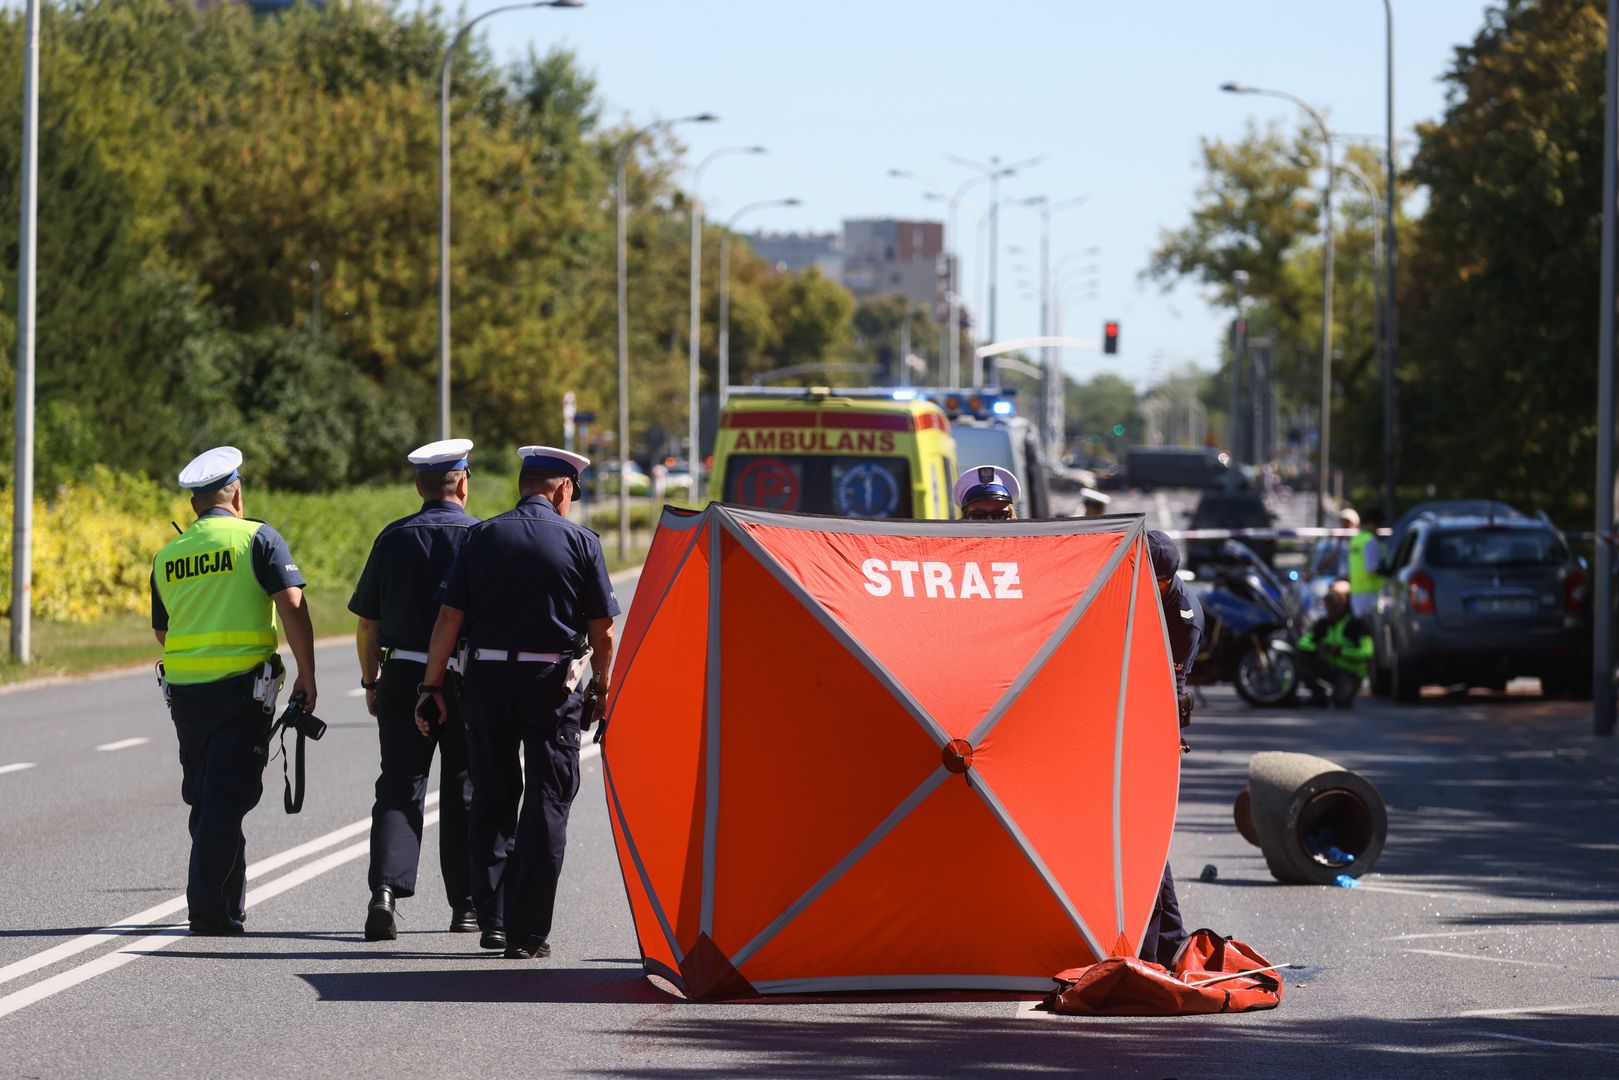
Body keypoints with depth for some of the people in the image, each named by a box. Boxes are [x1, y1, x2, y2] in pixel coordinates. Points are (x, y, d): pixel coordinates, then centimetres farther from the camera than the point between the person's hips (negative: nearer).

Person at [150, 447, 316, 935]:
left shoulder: (168, 556, 10)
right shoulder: (258, 538, -4)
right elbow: (292, 604, -13)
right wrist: (306, 674, -9)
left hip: (184, 689, 4)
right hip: (242, 687, -4)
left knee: (206, 799, 15)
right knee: (227, 799, -4)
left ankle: (231, 904, 24)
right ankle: (209, 909, -10)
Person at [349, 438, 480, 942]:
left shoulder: (394, 537, 1)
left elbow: (367, 622, 3)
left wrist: (371, 680, 14)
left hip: (404, 676, 1)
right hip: (467, 678, -1)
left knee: (399, 787, 1)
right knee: (464, 790, 10)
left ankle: (385, 889, -19)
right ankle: (466, 904, 16)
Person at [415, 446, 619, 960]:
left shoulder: (481, 537, 3)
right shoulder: (580, 542, -1)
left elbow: (449, 618, -1)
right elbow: (602, 630, 0)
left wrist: (431, 686, 3)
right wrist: (601, 688, 14)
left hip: (488, 677, 2)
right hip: (552, 680, -2)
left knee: (492, 799, 14)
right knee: (546, 803, 3)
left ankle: (492, 918, 10)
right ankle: (527, 932, -1)